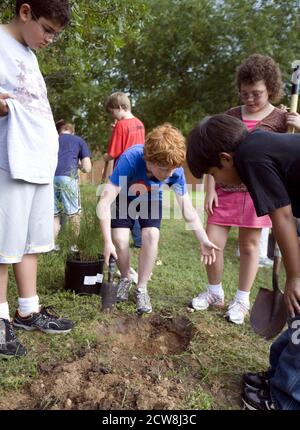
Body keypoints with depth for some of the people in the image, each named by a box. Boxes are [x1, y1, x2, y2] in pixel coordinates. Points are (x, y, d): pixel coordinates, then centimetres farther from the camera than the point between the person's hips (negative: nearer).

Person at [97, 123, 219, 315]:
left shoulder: (175, 170, -32)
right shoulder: (130, 159, -42)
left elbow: (187, 209, -21)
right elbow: (105, 201, -42)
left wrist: (204, 241, -26)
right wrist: (108, 242, -47)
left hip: (151, 199, 1)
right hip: (124, 197, -1)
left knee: (151, 236, -19)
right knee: (120, 239, -15)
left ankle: (142, 289, 0)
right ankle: (125, 279, 15)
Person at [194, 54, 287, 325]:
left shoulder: (280, 119, 1)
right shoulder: (231, 115, 8)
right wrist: (210, 189, 1)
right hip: (225, 189, 3)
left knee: (249, 244, 6)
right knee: (211, 242, 1)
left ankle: (242, 300, 24)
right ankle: (214, 293, 24)